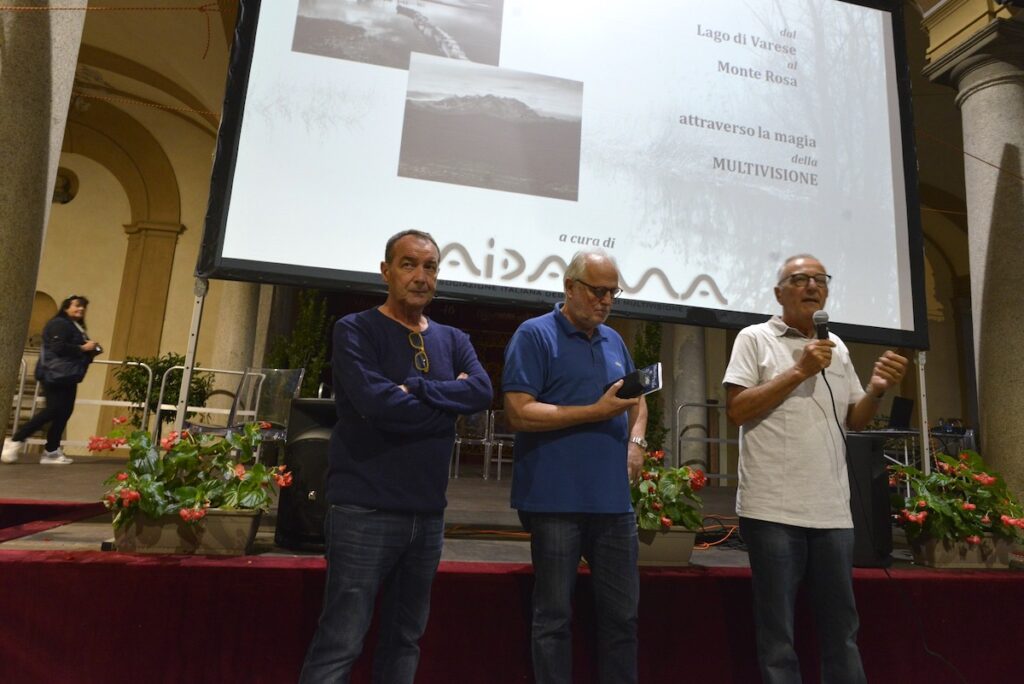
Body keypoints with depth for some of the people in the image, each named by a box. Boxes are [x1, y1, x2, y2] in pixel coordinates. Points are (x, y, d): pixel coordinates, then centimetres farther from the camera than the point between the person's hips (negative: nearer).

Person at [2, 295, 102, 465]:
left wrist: (91, 351, 5)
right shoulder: (59, 324, -9)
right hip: (55, 375, -10)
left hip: (68, 376, 10)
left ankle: (51, 451, 9)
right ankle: (15, 441, -1)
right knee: (52, 411, -14)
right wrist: (83, 348, -16)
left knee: (64, 413, 5)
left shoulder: (77, 328, 22)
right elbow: (59, 347, -21)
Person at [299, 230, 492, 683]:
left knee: (405, 640, 17)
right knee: (340, 644, 0)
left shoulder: (453, 341, 11)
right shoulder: (355, 330, -4)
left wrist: (414, 388, -17)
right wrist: (448, 399, -8)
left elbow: (482, 392, -7)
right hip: (365, 510, -5)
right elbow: (377, 403, -20)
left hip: (428, 512, 6)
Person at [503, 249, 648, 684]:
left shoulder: (613, 340, 15)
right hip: (556, 500, -6)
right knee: (554, 615, 6)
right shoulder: (535, 334, -5)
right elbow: (520, 413, -15)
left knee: (622, 613, 14)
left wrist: (635, 441, 6)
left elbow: (638, 402, 27)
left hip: (613, 499, 6)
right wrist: (598, 411, -16)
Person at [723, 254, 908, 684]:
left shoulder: (837, 347, 16)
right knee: (777, 632, 4)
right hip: (773, 509, -5)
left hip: (833, 511, 6)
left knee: (842, 629, 15)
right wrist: (799, 371, -13)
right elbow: (736, 410, -11)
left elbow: (854, 420, 18)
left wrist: (877, 390, -1)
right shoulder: (755, 338, -1)